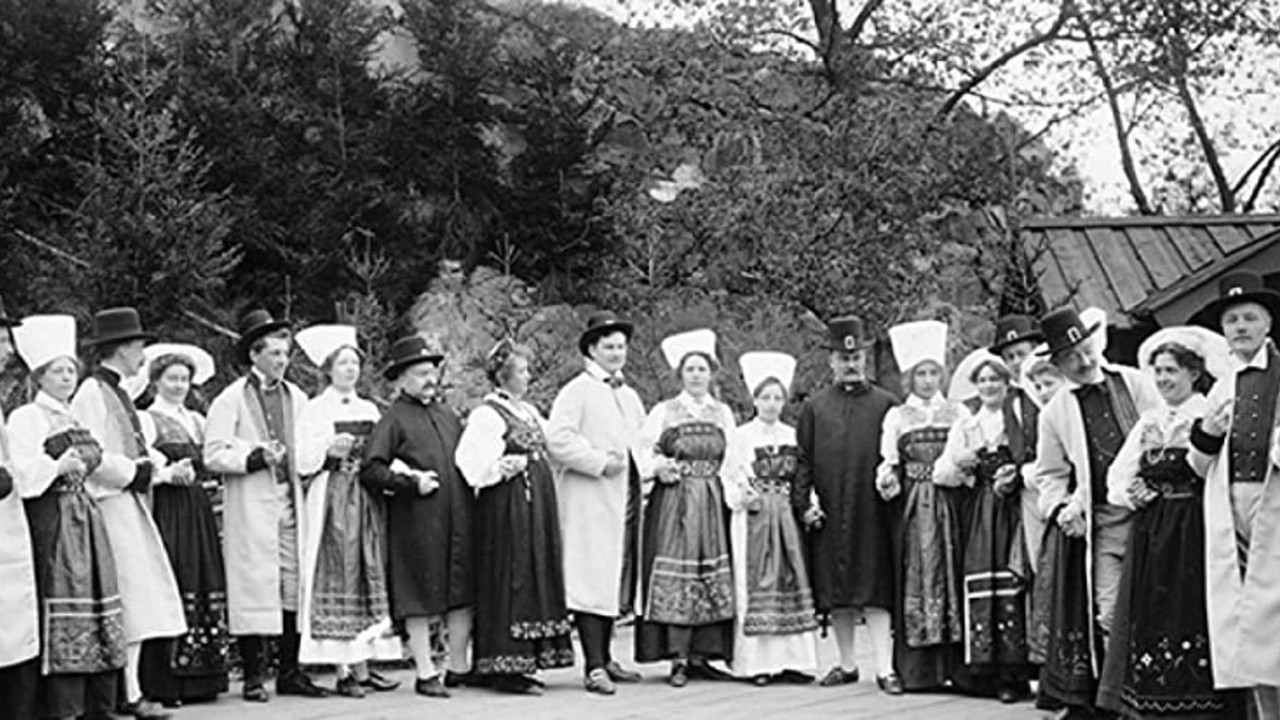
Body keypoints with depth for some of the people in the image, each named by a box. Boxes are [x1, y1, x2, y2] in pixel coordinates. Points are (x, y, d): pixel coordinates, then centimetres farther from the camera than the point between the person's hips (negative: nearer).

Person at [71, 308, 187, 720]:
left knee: (137, 599, 9)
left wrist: (165, 470, 7)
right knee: (127, 597, -8)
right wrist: (138, 472, -12)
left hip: (132, 505, 9)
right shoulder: (91, 395, -12)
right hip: (112, 505, -9)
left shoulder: (116, 393, 17)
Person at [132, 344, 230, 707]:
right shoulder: (148, 419, -1)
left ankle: (200, 676, 8)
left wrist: (208, 478, 1)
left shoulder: (196, 420, 19)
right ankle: (164, 681, -7)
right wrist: (169, 474, -22)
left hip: (199, 510, 7)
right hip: (167, 511, -7)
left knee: (207, 586, 3)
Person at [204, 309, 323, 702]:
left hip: (290, 504, 5)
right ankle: (254, 675, 2)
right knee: (254, 589, -5)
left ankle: (290, 672, 13)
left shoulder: (297, 398, 16)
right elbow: (213, 454, -7)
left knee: (295, 588, 4)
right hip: (251, 510, -5)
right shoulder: (231, 399, -1)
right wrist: (256, 456, -17)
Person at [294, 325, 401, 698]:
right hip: (332, 500, -5)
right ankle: (343, 670, -7)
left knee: (369, 578, 2)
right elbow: (304, 460, -5)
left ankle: (363, 667, 5)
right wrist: (330, 451, -22)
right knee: (339, 578, -8)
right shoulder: (314, 410, 2)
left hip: (367, 502, 5)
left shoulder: (369, 410, 17)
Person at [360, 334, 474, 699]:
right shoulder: (394, 419, -3)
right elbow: (371, 470, -11)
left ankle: (458, 667, 18)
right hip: (416, 522, -6)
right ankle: (426, 673, 6)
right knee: (420, 599, -1)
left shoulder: (448, 416, 18)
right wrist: (411, 482, -16)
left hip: (458, 517, 6)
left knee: (462, 593, 7)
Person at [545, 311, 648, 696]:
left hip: (624, 500, 8)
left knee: (615, 581, 10)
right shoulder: (576, 391, -4)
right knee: (592, 580, -9)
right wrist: (599, 462, -17)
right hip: (589, 502, -8)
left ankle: (605, 658, 18)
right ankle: (593, 668, -9)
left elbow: (642, 440, 30)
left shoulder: (630, 396, 21)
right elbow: (557, 439, -16)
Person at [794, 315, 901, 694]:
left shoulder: (885, 404, 5)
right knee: (835, 592, 7)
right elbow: (802, 461, 8)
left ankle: (885, 667, -4)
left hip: (871, 513, -2)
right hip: (828, 515, 2)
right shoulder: (814, 407, 9)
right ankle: (847, 664, 18)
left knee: (875, 591, -5)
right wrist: (803, 502, -1)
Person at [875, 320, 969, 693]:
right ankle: (915, 670, 0)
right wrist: (887, 479, -17)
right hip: (911, 508, -1)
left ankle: (953, 664, 1)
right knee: (914, 578, -2)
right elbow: (889, 463, 3)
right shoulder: (896, 416, 9)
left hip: (950, 505, 1)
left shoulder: (958, 413, 11)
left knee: (951, 574, -2)